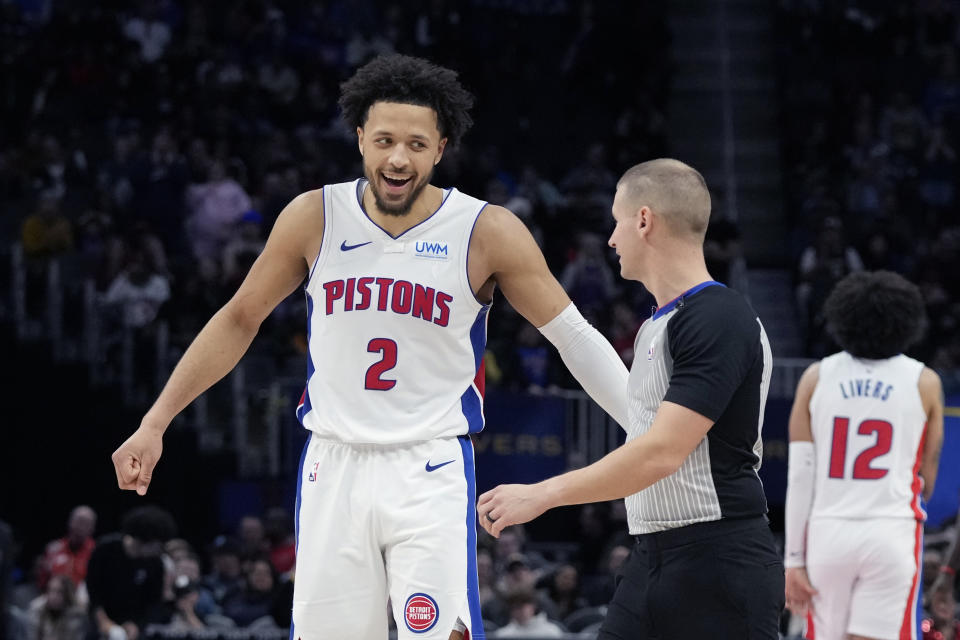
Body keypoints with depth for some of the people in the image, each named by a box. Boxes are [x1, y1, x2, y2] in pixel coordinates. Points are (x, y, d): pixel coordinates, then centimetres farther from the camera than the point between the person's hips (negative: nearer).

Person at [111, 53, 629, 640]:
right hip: (334, 463, 2)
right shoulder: (315, 218, 0)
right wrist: (154, 424, 10)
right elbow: (239, 321, 11)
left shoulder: (488, 233, -7)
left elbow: (575, 338, -1)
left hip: (432, 473, -2)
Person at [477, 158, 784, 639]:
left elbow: (661, 453, -21)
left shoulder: (719, 320, -14)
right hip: (652, 558, 9)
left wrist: (542, 494, -17)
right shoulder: (653, 327, 17)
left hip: (720, 563, -9)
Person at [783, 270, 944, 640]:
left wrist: (793, 558, 4)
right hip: (891, 533, -2)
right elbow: (926, 482, 9)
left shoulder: (816, 378, 5)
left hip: (827, 534, 2)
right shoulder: (924, 383, 2)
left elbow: (799, 476, 2)